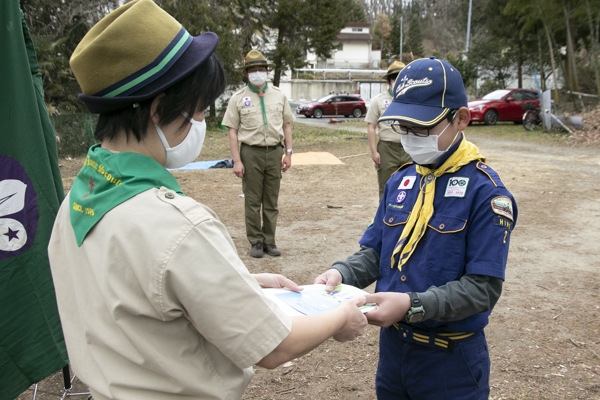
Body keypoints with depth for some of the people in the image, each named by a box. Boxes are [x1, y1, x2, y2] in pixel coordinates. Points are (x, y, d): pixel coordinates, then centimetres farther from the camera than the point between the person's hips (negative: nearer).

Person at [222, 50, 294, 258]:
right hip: (251, 153, -2)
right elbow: (232, 131, -3)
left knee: (271, 201, 9)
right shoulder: (238, 98, 0)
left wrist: (288, 152, 4)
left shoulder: (279, 95, 8)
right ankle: (256, 241, 14)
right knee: (252, 201, 4)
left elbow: (286, 125, 12)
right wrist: (237, 161, -9)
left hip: (275, 152, 3)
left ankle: (269, 240, 18)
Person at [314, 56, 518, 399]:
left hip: (452, 358, -5)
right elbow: (375, 252, 7)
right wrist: (341, 273, -13)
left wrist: (412, 305, -31)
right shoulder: (400, 181, 3)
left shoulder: (486, 191, -16)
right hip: (392, 345, 6)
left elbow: (482, 288, -20)